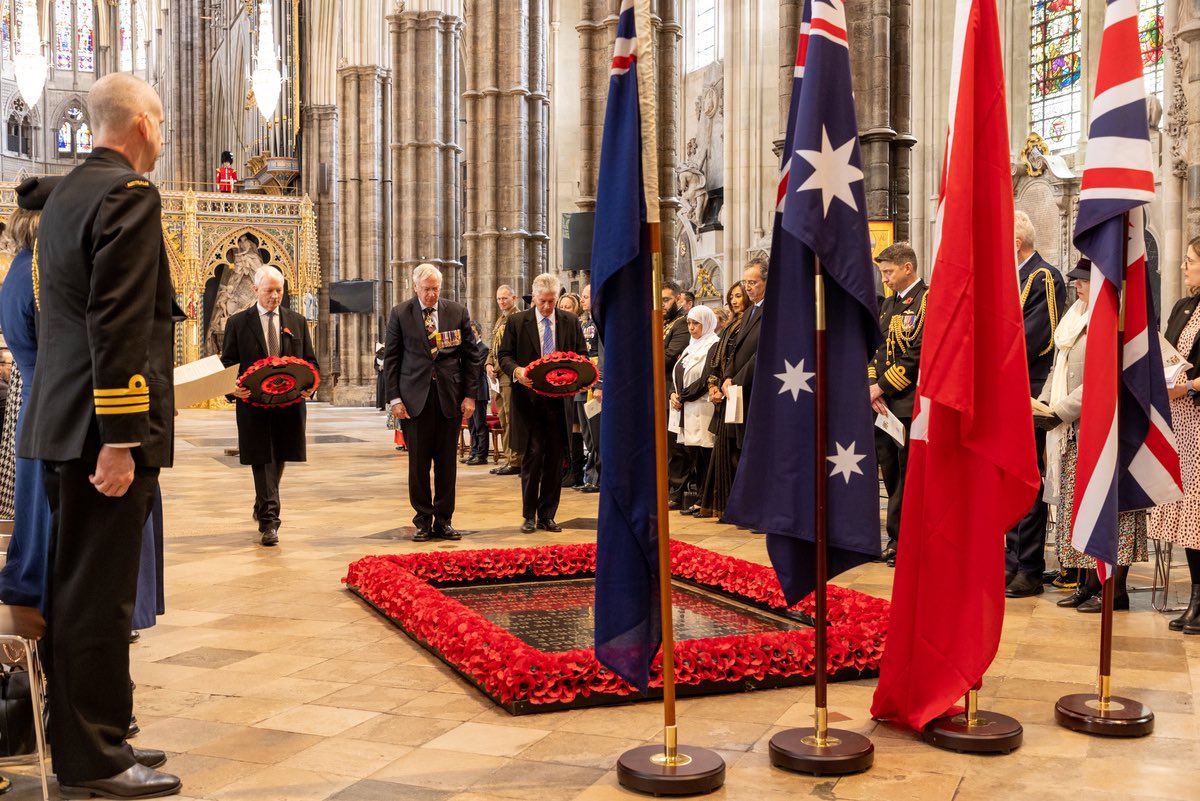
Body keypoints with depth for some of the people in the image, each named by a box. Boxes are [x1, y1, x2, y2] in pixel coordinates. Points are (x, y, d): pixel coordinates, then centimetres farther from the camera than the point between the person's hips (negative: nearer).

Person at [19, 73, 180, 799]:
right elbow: (119, 324, -21)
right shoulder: (129, 193, -12)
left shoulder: (67, 194, 17)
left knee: (76, 590, 15)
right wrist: (121, 436, -22)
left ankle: (84, 739, 26)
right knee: (100, 596, -3)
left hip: (63, 423, 10)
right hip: (106, 425, -10)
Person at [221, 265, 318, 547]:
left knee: (278, 460, 13)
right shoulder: (238, 322, 4)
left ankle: (263, 508, 33)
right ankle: (269, 520, -6)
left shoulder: (297, 321, 10)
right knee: (262, 461, -5)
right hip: (254, 403, -3)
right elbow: (228, 363, 3)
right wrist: (233, 387, -17)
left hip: (289, 404, 3)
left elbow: (310, 360, 12)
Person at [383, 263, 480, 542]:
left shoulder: (458, 312, 5)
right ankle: (423, 520, 14)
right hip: (415, 398, -1)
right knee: (418, 463, 3)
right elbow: (391, 358, 3)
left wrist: (470, 395, 1)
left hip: (451, 398, 1)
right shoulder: (400, 314, 2)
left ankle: (443, 520, 15)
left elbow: (472, 355, 7)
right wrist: (394, 398, -5)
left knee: (447, 462, 5)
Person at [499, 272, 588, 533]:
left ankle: (547, 515, 15)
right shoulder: (517, 322, 4)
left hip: (559, 400, 2)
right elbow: (505, 355, 4)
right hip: (529, 399, -2)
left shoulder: (570, 321, 9)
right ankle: (529, 516, 8)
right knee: (532, 456, -4)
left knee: (554, 460, 5)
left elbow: (582, 355, 11)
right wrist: (516, 370, -18)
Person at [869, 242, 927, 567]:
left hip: (910, 404, -8)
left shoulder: (927, 300, -8)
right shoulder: (888, 304, 17)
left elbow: (918, 353, -16)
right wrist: (873, 387, -2)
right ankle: (900, 538, 21)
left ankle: (900, 538, 5)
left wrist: (882, 386, -13)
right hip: (884, 405, 8)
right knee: (890, 470, 12)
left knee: (906, 473, -2)